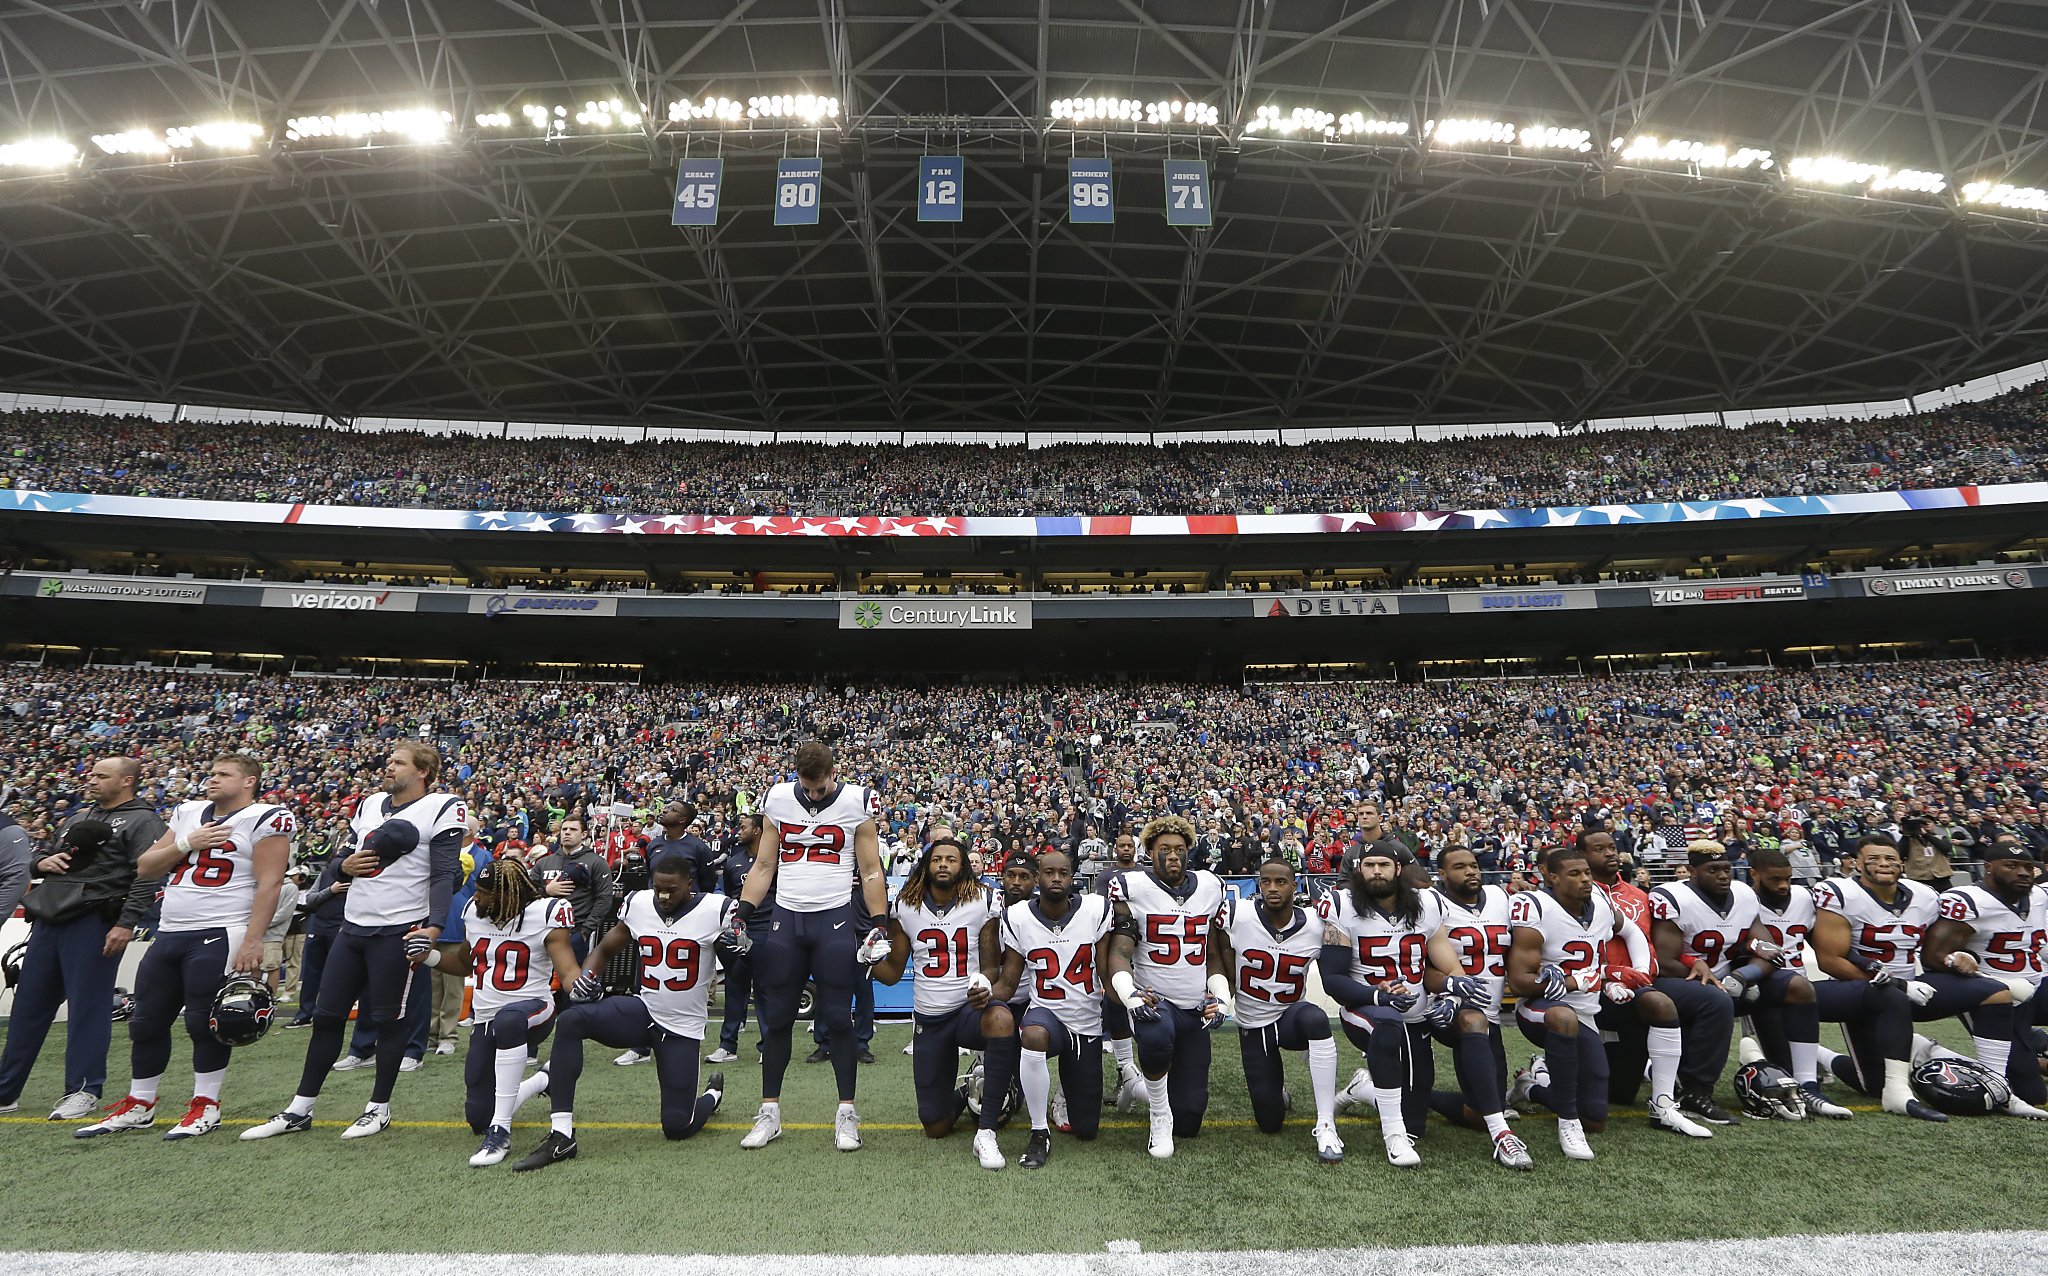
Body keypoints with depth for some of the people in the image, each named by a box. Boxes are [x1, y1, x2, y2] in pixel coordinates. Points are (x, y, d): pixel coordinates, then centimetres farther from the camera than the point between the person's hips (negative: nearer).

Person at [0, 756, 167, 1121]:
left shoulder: (141, 822, -5)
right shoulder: (77, 818, 21)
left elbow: (147, 877, -14)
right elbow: (47, 857, 31)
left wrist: (126, 923, -22)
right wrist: (43, 862, 6)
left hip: (93, 922, -8)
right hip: (49, 918, 8)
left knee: (87, 1006, -2)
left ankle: (83, 1090, 7)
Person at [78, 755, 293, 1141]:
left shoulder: (266, 819, -9)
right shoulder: (188, 813, 14)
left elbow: (269, 884, -15)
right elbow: (144, 868, 14)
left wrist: (253, 941, -20)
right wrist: (186, 843, -4)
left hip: (219, 935, -8)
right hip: (169, 933, 8)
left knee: (205, 1022, -3)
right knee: (147, 1021, 15)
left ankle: (205, 1107, 12)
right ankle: (138, 1106, 31)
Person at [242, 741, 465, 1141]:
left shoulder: (443, 809, -10)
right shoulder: (370, 804, 12)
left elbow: (444, 877, -14)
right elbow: (346, 858, 22)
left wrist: (433, 927, -24)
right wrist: (346, 865, -2)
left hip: (398, 931, -7)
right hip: (353, 927, 7)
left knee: (387, 1020, 3)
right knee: (327, 1016, 13)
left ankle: (379, 1108, 19)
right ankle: (299, 1111, 26)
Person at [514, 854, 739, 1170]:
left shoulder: (715, 910, -12)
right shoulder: (638, 904, -2)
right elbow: (606, 948, 13)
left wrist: (733, 947, -23)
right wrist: (587, 975, -7)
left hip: (683, 1029, -3)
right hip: (643, 1011, 3)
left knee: (677, 1127, -4)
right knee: (571, 1020, -25)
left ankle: (712, 1095, 34)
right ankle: (561, 1137, -20)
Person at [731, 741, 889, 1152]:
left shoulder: (856, 802, -5)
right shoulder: (777, 799, 3)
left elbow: (870, 872, 0)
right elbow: (763, 867, 11)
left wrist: (877, 926, -6)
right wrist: (741, 914, 2)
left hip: (836, 920, -3)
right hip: (786, 918, 3)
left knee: (838, 1017, 0)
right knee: (776, 1017, 8)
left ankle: (846, 1113, 13)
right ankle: (769, 1113, 21)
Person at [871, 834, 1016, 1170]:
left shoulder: (982, 903, -5)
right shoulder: (905, 907, 1)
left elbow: (991, 965, -2)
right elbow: (893, 972, 5)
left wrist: (985, 984, -25)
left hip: (970, 1008, -2)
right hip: (928, 1019, 2)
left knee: (1001, 1020, -40)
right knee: (936, 1128, 2)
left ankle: (986, 1133, -26)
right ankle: (963, 1093, 40)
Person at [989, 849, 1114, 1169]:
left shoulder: (1096, 910, -10)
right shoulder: (1018, 918, -10)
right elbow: (1008, 983, -7)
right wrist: (986, 994, -28)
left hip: (1088, 1022, 2)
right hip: (1046, 1013, -1)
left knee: (1086, 1130, 7)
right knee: (1034, 1036, -41)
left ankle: (1068, 1086, 43)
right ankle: (1040, 1135, -19)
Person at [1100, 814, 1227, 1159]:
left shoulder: (1210, 887, 7)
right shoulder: (1132, 888, -7)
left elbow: (1215, 953, 15)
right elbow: (1119, 953, -10)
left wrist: (1220, 997, 3)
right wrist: (1130, 995, -27)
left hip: (1197, 1009, 4)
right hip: (1153, 1000, -4)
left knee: (1189, 1123, 4)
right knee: (1157, 1036, -41)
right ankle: (1160, 1115, -11)